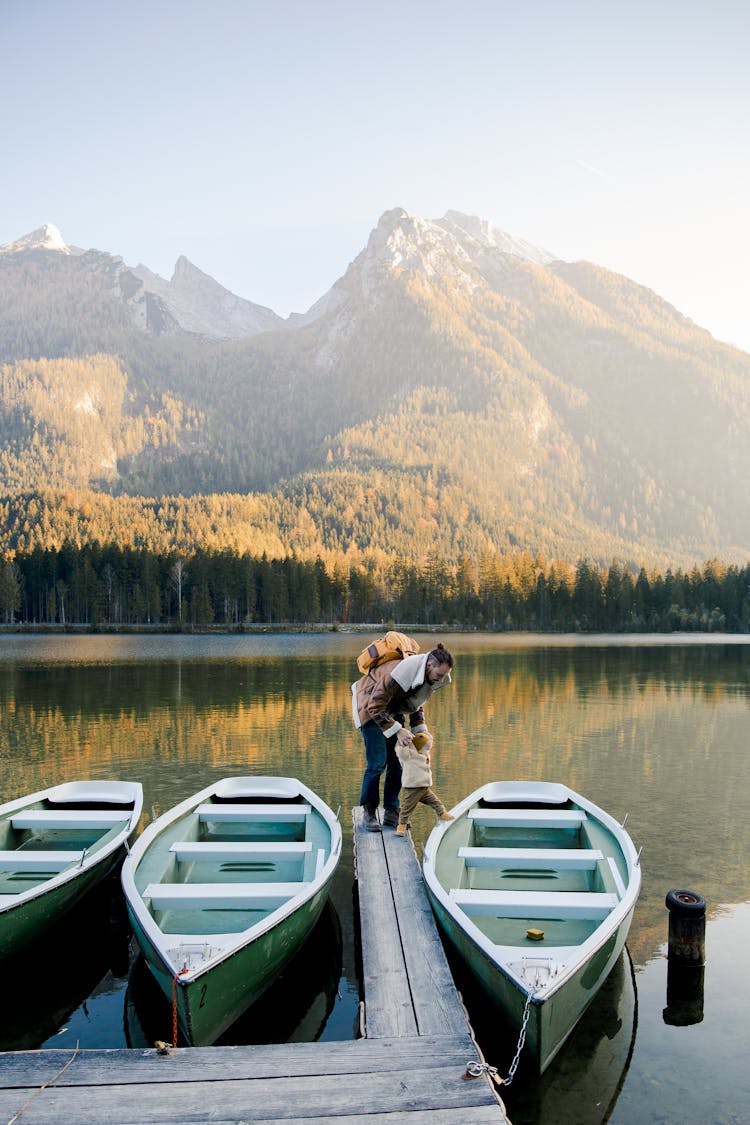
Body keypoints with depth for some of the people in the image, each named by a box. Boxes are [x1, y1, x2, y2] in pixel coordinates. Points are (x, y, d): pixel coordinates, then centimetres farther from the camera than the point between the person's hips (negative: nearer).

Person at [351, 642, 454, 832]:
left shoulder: (429, 678, -9)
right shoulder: (402, 673, -36)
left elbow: (417, 705, 9)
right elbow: (375, 707, -31)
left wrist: (421, 730, -4)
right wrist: (398, 729, -35)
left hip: (392, 709, 8)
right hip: (370, 706, -8)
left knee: (398, 761, 1)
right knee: (377, 762, -13)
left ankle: (391, 813, 9)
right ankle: (369, 813, 0)